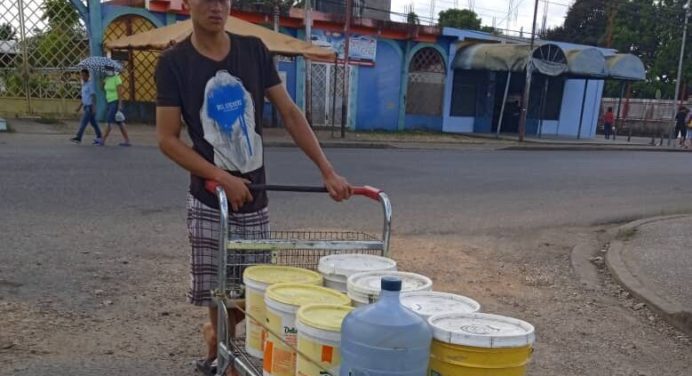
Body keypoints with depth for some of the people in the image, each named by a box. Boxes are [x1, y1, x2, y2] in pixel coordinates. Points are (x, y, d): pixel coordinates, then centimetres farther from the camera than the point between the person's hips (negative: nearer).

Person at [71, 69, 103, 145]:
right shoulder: (84, 84, 17)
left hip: (90, 106, -9)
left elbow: (93, 96, -15)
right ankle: (99, 138, 12)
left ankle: (78, 138, -13)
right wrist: (80, 106, 22)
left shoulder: (90, 84, -10)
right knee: (93, 123, 9)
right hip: (86, 106, 9)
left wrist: (94, 107, -22)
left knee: (83, 122, -12)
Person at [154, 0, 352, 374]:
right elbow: (167, 138, -8)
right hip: (209, 202, -3)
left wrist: (327, 170, -7)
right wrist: (222, 178, -19)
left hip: (255, 198, 3)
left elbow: (289, 113, 1)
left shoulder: (254, 50, 1)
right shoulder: (174, 63, -7)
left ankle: (214, 334, 42)